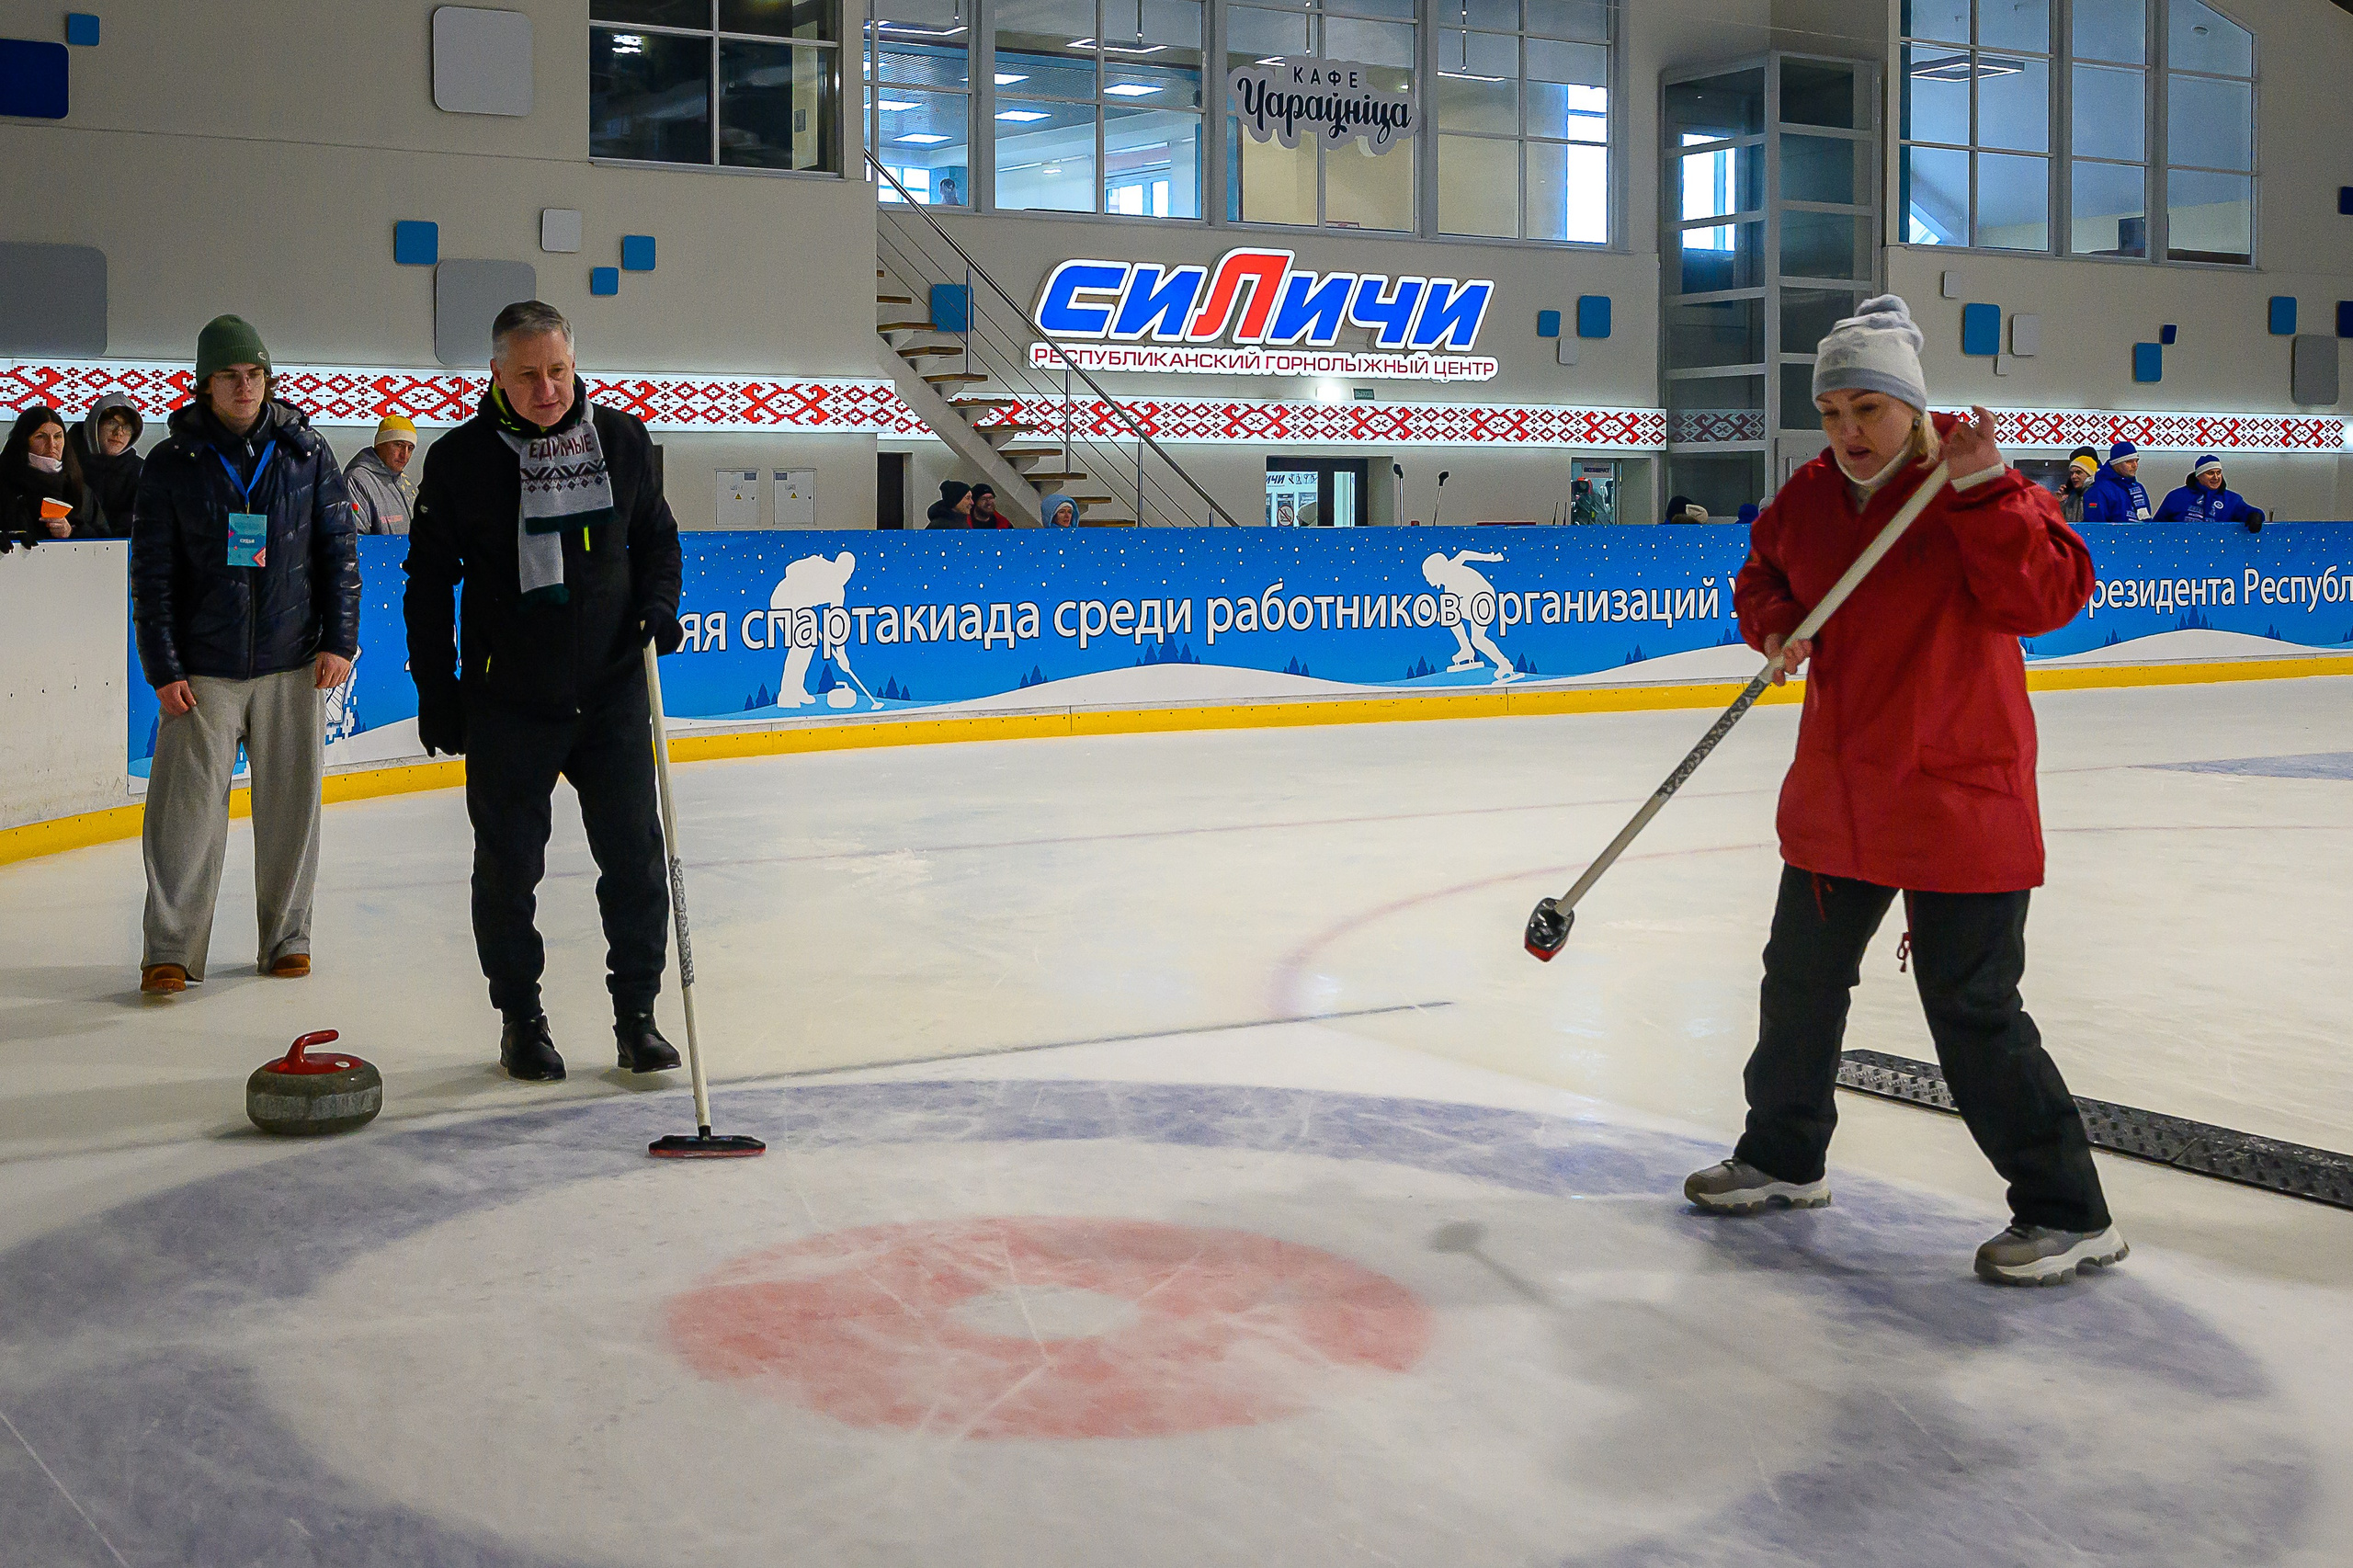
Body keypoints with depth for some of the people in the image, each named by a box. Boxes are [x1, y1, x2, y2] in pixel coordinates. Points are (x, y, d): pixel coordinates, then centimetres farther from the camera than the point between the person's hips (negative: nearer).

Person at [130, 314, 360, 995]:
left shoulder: (305, 452, 4)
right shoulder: (171, 464, 1)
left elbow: (338, 550, 8)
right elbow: (152, 575, 1)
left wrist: (339, 640, 2)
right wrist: (164, 670, -4)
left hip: (293, 664, 1)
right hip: (204, 669, -1)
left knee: (291, 804, 5)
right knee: (188, 809, -6)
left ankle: (286, 936, 20)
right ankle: (171, 950, 3)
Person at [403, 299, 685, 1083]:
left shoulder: (621, 439, 1)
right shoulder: (460, 459, -5)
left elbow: (657, 535, 14)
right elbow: (429, 581, 2)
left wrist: (659, 603, -5)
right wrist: (436, 691, -1)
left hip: (612, 693, 2)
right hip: (506, 702, -1)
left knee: (635, 856, 2)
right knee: (509, 868, 6)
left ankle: (637, 1013, 16)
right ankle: (520, 1019, 22)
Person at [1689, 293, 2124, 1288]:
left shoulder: (1986, 493, -13)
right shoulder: (1809, 498, 4)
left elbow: (2047, 597, -25)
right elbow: (1762, 574, 20)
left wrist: (1982, 488, -34)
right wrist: (1773, 622, -2)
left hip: (1958, 796, -7)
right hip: (1836, 795, 7)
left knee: (1973, 1011, -7)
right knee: (1801, 977, 19)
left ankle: (2068, 1215, 5)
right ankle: (1784, 1160, 39)